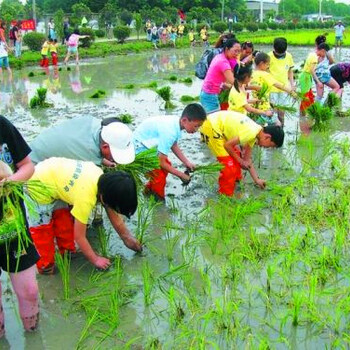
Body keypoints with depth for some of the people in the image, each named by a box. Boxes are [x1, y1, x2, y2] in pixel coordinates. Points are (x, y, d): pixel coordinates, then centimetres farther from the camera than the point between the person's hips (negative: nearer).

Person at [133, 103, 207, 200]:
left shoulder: (177, 121, -11)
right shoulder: (169, 132, -36)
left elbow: (174, 145, 8)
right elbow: (161, 163, -28)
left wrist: (187, 162, 0)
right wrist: (181, 175, -18)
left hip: (149, 145, 9)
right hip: (139, 148, -9)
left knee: (167, 166, 19)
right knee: (159, 176, -12)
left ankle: (149, 190, 38)